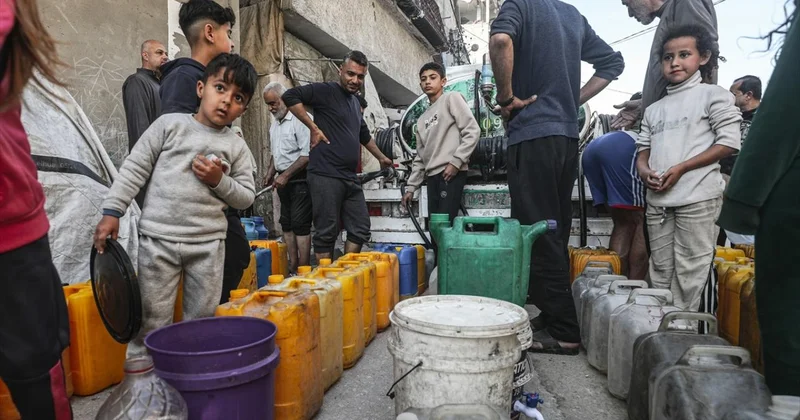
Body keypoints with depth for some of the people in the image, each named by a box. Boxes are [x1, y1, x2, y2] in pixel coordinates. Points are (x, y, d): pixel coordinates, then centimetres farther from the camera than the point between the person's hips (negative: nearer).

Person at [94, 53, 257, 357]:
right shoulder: (170, 125, 1)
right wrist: (111, 211, -1)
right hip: (158, 238, -1)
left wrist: (219, 181, -11)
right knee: (152, 319, 6)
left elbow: (247, 197, 6)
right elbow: (134, 169, 3)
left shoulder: (237, 147, 6)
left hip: (208, 243, 2)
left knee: (203, 320, 10)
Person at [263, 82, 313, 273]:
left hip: (300, 180, -9)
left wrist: (286, 175, -18)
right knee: (287, 224, 9)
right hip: (284, 180, 9)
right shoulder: (274, 124, 15)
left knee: (300, 225, -9)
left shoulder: (301, 119, -14)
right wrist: (271, 173, 13)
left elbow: (307, 155, -19)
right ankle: (292, 268, 15)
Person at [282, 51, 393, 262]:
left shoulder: (355, 102, 20)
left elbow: (364, 135, 34)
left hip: (350, 178, 9)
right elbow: (290, 96, -16)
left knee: (361, 229, 10)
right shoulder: (326, 91, -4)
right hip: (325, 176, -8)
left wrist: (381, 157, 41)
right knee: (327, 232, -3)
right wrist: (314, 128, -15)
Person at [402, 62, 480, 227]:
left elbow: (472, 131, -7)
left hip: (451, 173, -7)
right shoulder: (422, 119, 24)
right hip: (432, 176, 7)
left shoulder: (452, 98, 4)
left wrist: (455, 161, -14)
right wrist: (411, 186, 18)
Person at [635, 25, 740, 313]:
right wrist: (644, 170, -5)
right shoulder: (654, 109, 18)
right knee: (660, 268, 12)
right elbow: (643, 148, 18)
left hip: (698, 197, -5)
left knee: (689, 270, -1)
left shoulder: (713, 95, 1)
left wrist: (680, 169, -14)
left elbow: (729, 142, -6)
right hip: (658, 199, 6)